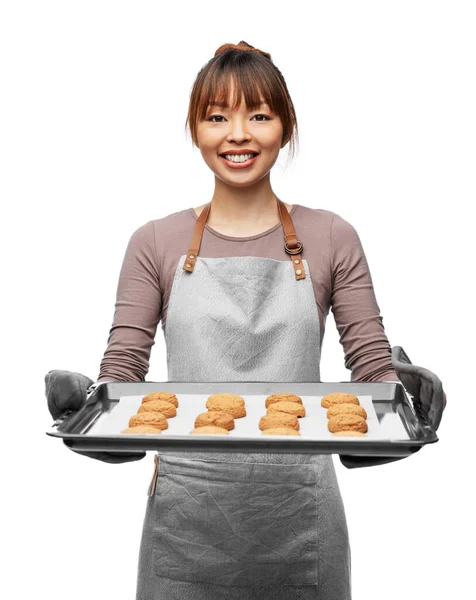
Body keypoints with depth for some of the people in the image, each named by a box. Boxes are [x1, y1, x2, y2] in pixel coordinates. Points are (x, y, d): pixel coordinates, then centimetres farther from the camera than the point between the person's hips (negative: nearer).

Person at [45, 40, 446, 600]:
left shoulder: (331, 239, 2)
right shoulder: (155, 244, 3)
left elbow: (374, 368, 0)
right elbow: (121, 371, 0)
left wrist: (398, 396, -22)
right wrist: (81, 399, -21)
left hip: (299, 515, 0)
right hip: (186, 516, 0)